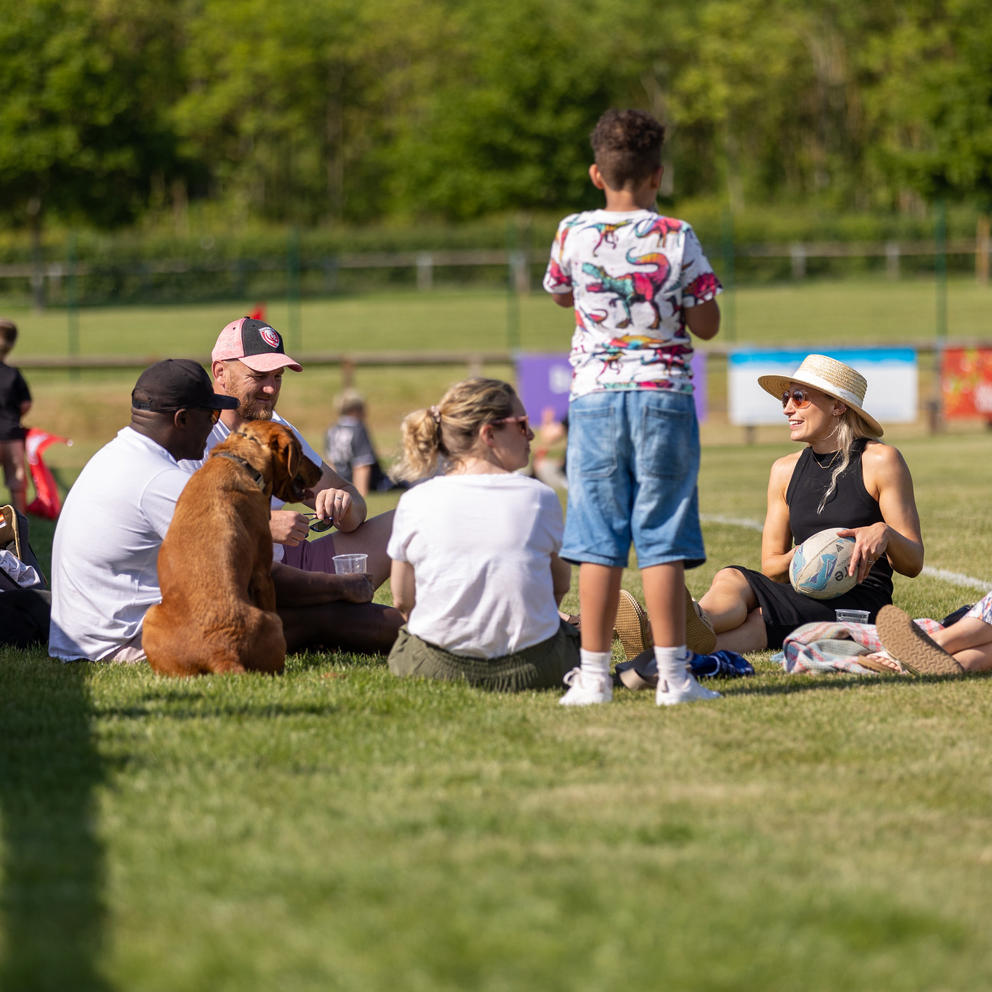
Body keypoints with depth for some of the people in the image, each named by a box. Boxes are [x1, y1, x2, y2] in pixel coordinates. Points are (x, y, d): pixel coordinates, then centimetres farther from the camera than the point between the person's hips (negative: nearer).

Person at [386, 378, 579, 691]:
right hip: (532, 670, 0)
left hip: (436, 666, 0)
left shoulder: (415, 503, -4)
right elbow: (560, 585, 10)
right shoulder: (539, 497, -4)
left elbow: (403, 600, 4)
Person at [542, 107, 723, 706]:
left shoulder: (574, 235, 0)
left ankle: (595, 674, 2)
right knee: (662, 542, 0)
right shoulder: (677, 239, -4)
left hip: (595, 397, 1)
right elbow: (707, 325, 1)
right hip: (664, 396, -1)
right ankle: (673, 674, -1)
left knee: (599, 544, 3)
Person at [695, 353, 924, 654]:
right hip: (805, 594, 5)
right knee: (731, 578, -27)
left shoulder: (880, 460, -1)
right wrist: (795, 559, -10)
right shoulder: (785, 470, 15)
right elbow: (770, 567, 15)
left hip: (862, 603, -5)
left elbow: (913, 564, -2)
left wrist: (884, 534, -25)